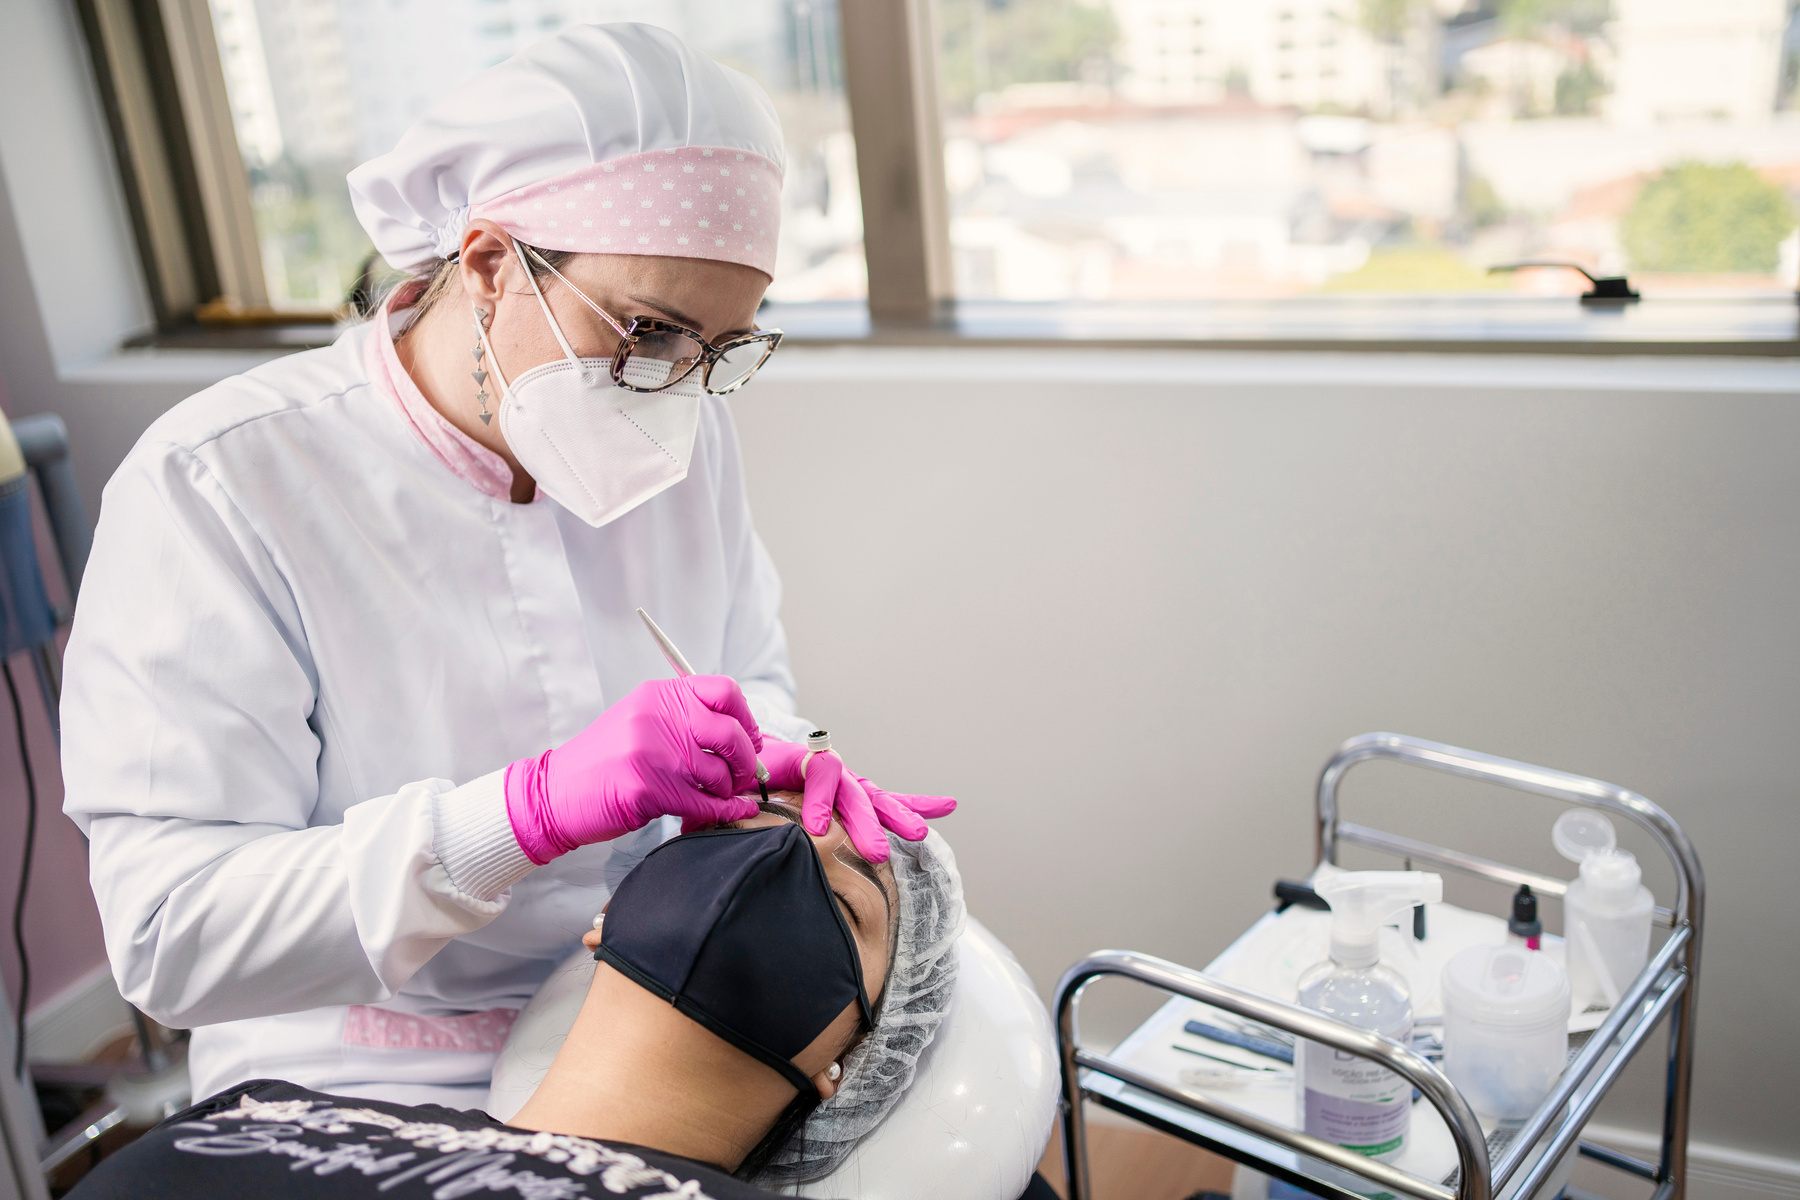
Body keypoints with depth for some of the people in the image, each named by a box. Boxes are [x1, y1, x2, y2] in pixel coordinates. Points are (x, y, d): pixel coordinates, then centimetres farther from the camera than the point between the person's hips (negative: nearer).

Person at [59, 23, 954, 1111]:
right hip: (378, 1094, -3)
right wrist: (534, 807, -34)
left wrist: (774, 758, -11)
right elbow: (171, 935, -22)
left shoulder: (682, 431, -1)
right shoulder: (215, 486, -18)